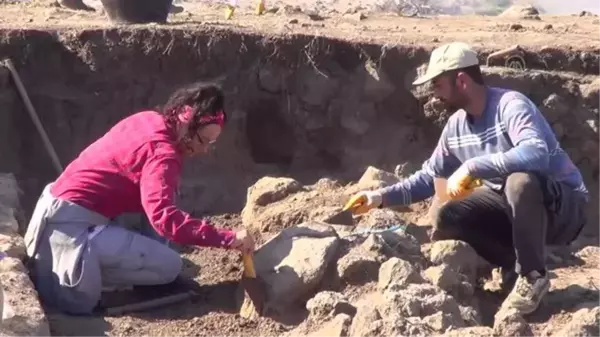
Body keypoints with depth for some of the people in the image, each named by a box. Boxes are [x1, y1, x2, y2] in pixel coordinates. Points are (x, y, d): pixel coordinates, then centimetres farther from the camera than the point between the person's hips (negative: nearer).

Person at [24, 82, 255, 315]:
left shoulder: (149, 120, 6)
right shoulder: (162, 153, -20)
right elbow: (163, 217, -35)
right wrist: (227, 239, -34)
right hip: (72, 224, -9)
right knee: (169, 266, -10)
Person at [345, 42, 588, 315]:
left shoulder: (510, 105, -24)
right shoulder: (455, 126, 0)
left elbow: (536, 153, -42)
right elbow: (430, 176, 11)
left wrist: (471, 167, -39)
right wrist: (383, 197, 0)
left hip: (562, 204, -7)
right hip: (510, 204, 7)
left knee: (520, 182, -39)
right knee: (447, 219, -13)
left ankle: (532, 276, -17)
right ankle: (516, 267, 1)